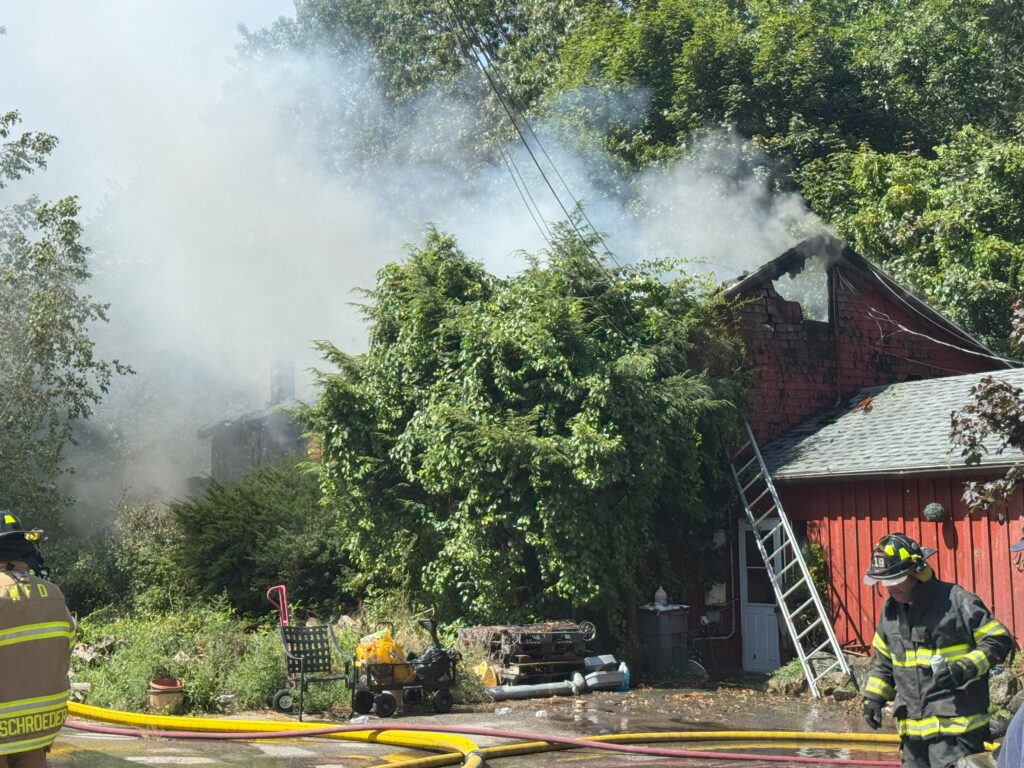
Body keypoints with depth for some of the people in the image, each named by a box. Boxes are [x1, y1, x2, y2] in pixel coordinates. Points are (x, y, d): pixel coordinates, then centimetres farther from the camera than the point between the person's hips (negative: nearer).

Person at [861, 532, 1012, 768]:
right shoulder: (890, 609, 11)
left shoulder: (957, 601, -10)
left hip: (957, 722, -7)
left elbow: (998, 640, -8)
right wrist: (874, 696, 10)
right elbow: (882, 660, 23)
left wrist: (967, 667, -21)